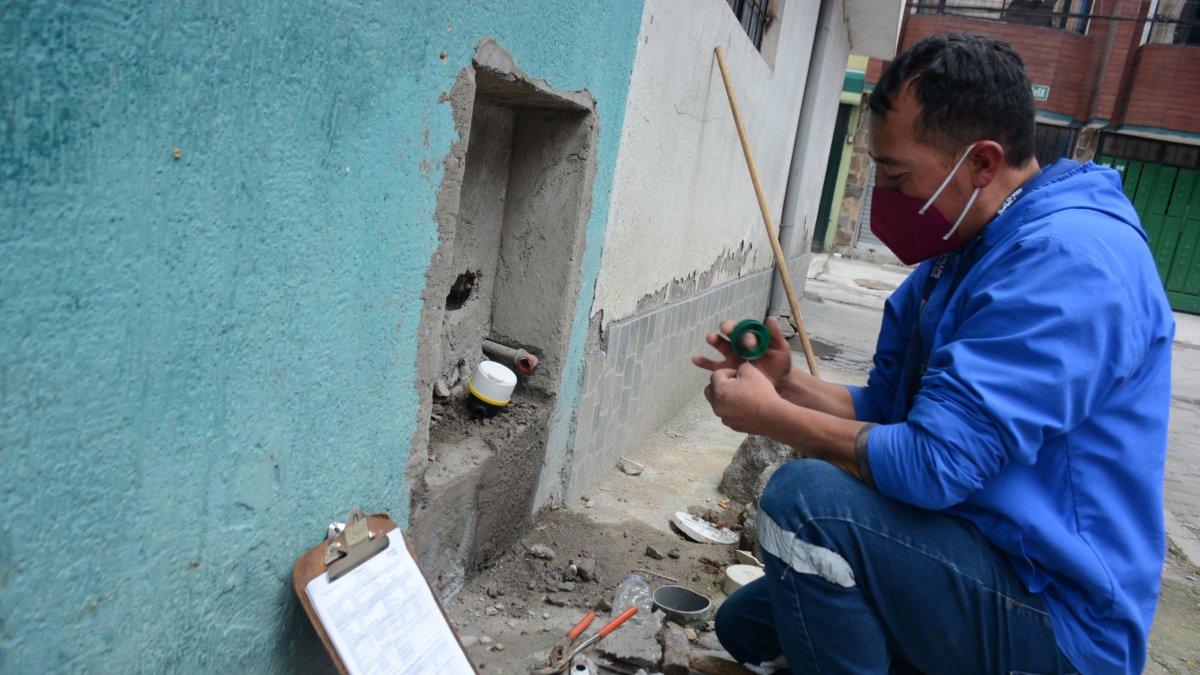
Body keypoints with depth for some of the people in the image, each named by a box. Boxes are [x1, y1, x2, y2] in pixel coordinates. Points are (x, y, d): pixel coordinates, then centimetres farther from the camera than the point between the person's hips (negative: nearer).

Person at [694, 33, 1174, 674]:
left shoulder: (1067, 260, -25)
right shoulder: (953, 256, 8)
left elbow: (931, 465, -31)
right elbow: (883, 411, 11)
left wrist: (769, 416, -18)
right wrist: (786, 381, -7)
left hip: (1058, 622, -10)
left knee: (805, 495, -30)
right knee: (745, 623, 16)